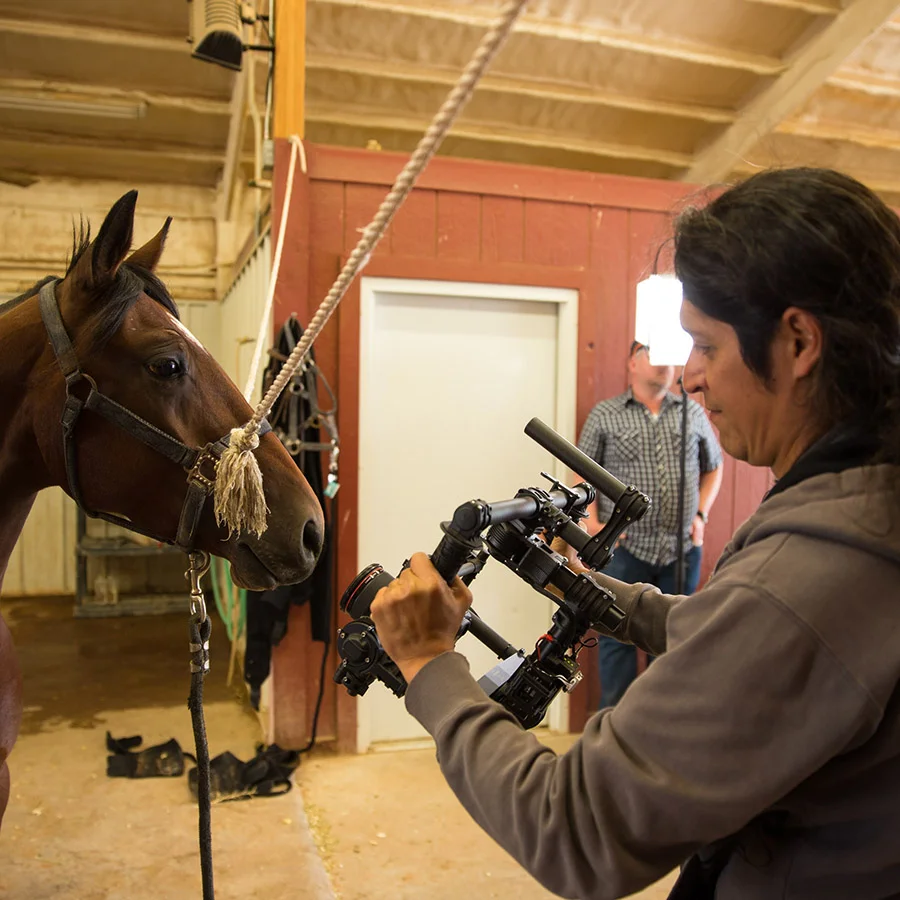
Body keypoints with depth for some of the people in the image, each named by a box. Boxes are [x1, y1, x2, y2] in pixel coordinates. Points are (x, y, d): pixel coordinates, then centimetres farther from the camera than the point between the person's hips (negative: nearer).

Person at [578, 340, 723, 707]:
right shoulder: (604, 415, 1)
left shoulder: (693, 412, 8)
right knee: (618, 636, 5)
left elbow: (713, 466, 16)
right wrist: (592, 522, -8)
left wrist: (701, 514, 4)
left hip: (683, 548, 3)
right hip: (624, 547, -2)